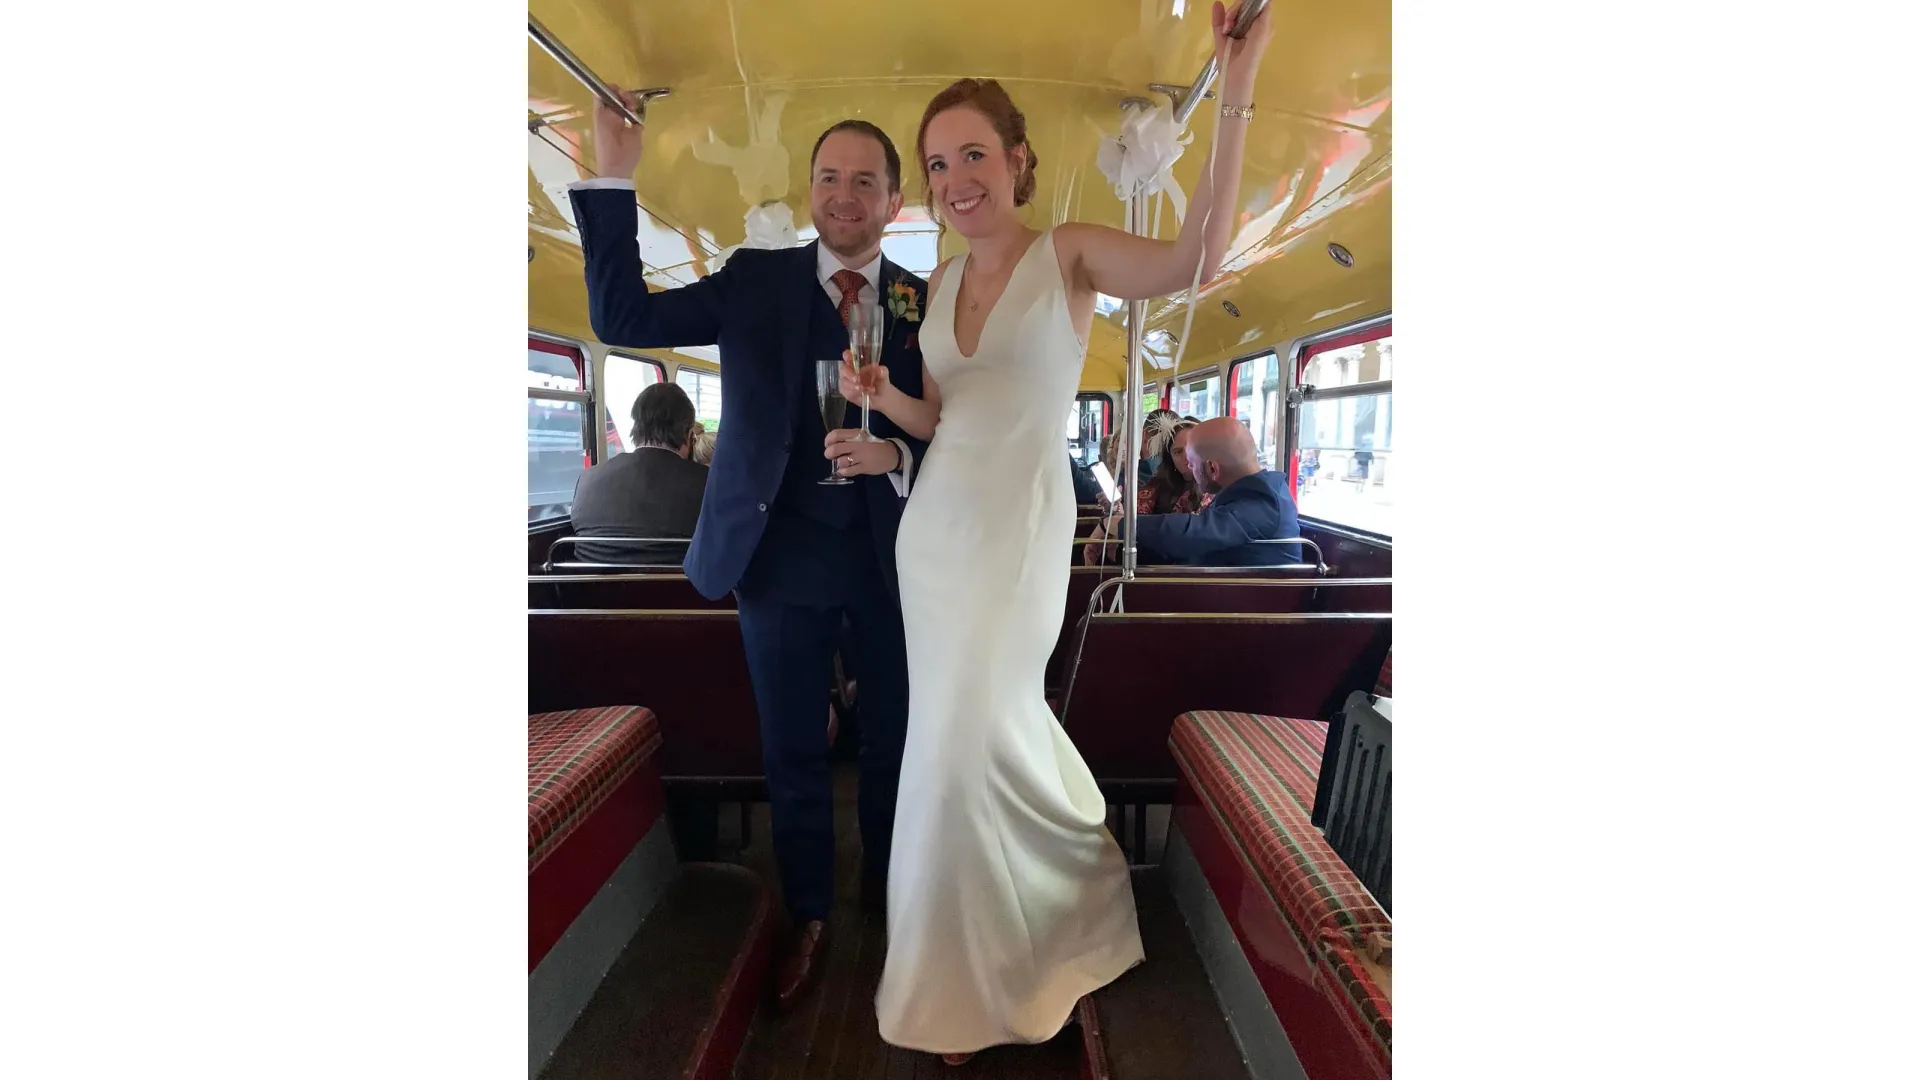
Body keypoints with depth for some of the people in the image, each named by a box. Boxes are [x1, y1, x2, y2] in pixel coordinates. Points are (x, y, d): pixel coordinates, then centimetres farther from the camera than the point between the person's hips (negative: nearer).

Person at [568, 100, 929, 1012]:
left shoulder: (926, 303, 2)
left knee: (892, 740, 16)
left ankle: (886, 887, 43)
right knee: (792, 751, 12)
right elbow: (621, 318, -3)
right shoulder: (756, 280, 2)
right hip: (783, 552, 0)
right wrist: (613, 177, -9)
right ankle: (808, 920, 35)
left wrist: (898, 454, -19)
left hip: (890, 554, 1)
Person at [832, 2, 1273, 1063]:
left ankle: (956, 985, 25)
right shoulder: (944, 277, 12)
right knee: (993, 726, 15)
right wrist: (883, 395, -3)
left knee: (965, 743, -3)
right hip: (936, 517, 6)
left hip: (1021, 521, -6)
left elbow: (1195, 258, -24)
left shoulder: (1070, 253, -5)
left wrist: (1235, 94, -26)